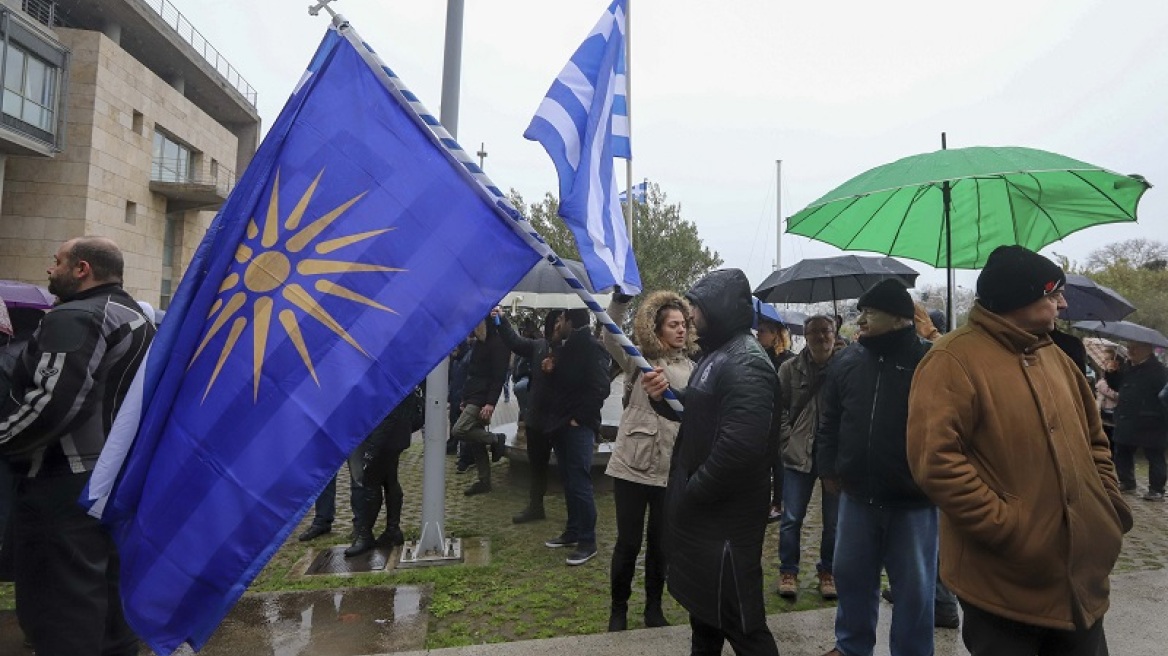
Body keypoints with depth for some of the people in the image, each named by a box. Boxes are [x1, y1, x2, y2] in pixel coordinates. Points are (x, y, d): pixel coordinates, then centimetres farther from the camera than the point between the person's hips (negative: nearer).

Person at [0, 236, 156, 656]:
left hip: (67, 485, -10)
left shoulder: (75, 319, -15)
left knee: (56, 610, -1)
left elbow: (50, 404, -26)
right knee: (107, 594, 19)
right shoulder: (136, 318, 15)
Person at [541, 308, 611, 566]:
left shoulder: (591, 348, -12)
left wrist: (577, 418, -16)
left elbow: (599, 389, -18)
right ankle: (572, 532, 26)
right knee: (569, 482, 15)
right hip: (561, 426, 9)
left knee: (579, 484, -6)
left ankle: (587, 542, 5)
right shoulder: (564, 347, 16)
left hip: (578, 427, -9)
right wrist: (549, 368, 3)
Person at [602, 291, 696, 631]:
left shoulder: (690, 367, 7)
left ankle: (654, 608, 32)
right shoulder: (639, 359, -2)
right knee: (628, 543, 6)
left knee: (661, 544, 13)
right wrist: (619, 300, -35)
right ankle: (618, 609, 26)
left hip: (671, 470, 3)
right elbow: (610, 338, -21)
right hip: (633, 466, -3)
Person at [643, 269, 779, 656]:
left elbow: (740, 446, -31)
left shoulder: (745, 364, -22)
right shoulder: (717, 354, 11)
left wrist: (692, 492, -20)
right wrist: (665, 397, -2)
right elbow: (698, 415, 19)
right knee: (703, 601, 24)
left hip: (726, 512, -10)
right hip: (701, 506, 10)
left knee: (736, 615, 1)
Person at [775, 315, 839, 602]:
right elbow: (779, 408, 3)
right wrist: (787, 442, -4)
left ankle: (827, 571, 29)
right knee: (792, 518, 6)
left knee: (833, 519, 11)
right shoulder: (790, 368, 1)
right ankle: (788, 572, 21)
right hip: (799, 454, 0)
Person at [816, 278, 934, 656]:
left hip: (913, 498, -4)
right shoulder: (847, 361, 3)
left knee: (914, 588, 11)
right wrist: (828, 468, 8)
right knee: (851, 575, 17)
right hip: (857, 494, 5)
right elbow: (829, 422, 10)